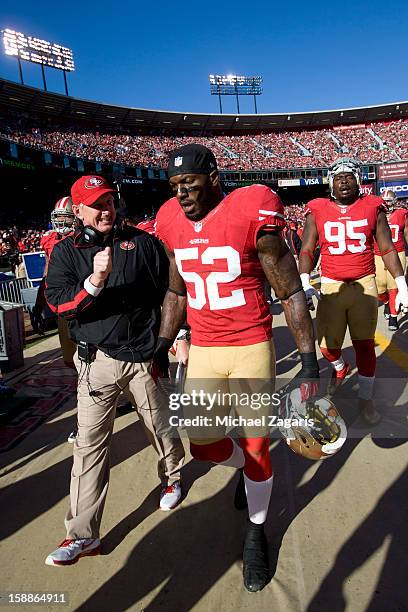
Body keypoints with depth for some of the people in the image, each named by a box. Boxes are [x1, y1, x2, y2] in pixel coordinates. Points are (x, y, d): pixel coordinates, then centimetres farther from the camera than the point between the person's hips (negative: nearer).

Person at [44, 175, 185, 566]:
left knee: (159, 425, 16)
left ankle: (172, 476, 47)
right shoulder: (66, 252, 2)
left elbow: (169, 292, 5)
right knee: (90, 443, 3)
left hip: (144, 354, 0)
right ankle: (83, 534, 15)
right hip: (97, 360, 0)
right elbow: (58, 303, -11)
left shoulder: (142, 242, 1)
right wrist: (95, 281, -27)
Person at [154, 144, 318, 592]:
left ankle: (256, 533, 36)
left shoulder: (251, 215, -14)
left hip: (252, 348, -4)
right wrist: (162, 347, 15)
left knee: (255, 446, 8)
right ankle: (245, 466, 44)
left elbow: (291, 294, -9)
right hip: (202, 350, 5)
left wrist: (309, 364, -10)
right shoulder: (171, 225, 2)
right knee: (203, 445, 7)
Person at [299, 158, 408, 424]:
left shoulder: (373, 207, 3)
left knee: (365, 345, 5)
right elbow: (307, 251, -1)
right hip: (331, 286, 0)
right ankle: (340, 367, 41)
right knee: (328, 346, 5)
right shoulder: (317, 211, 1)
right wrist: (305, 282, -16)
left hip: (364, 285, 0)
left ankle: (365, 398, 23)